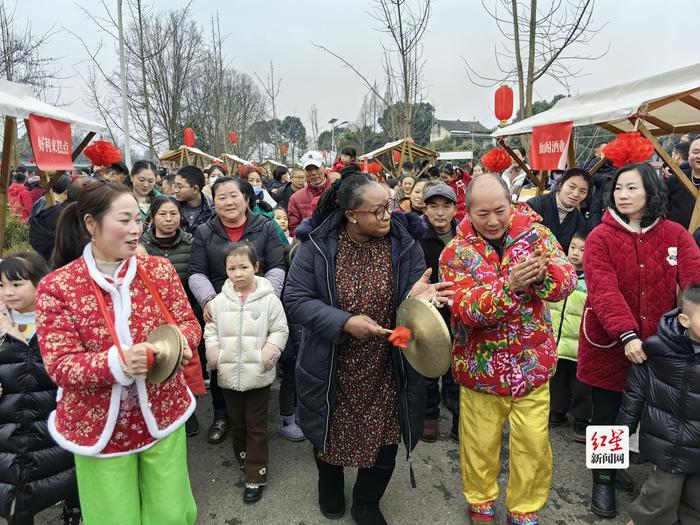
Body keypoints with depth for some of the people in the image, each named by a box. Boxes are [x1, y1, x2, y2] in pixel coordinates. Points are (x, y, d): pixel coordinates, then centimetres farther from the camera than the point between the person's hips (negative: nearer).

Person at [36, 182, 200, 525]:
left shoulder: (160, 270, -4)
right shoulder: (57, 287, -12)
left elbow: (188, 322, 1)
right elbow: (58, 365, -15)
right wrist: (118, 362, -33)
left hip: (162, 415, 2)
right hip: (100, 426, -2)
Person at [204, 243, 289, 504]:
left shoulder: (269, 299, -10)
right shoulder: (219, 300, -2)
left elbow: (280, 330, -4)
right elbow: (210, 331, 7)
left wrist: (268, 353, -16)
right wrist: (213, 354, -6)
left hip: (258, 375, -3)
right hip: (228, 374, 3)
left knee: (256, 427, 8)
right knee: (237, 424, 20)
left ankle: (255, 477, 20)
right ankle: (244, 463, 41)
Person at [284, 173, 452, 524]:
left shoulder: (404, 245, -9)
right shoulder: (317, 246, -15)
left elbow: (412, 301, -6)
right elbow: (295, 300, -15)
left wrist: (416, 298, -31)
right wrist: (343, 322, -26)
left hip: (385, 370, 1)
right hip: (331, 369, -1)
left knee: (383, 439, 15)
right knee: (331, 433, 22)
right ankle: (330, 485, 56)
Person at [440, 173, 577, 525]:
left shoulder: (534, 232, -3)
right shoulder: (455, 253, -10)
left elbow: (567, 280, -10)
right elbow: (467, 310, -21)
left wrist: (542, 274, -32)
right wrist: (509, 285, -36)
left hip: (533, 364, 2)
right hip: (480, 368, -1)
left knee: (533, 446, 11)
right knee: (481, 444, 15)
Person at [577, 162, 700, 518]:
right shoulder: (600, 237, -8)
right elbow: (604, 290, -21)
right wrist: (627, 334, -34)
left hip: (655, 346, 3)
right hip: (609, 344, -2)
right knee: (606, 415, 10)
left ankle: (616, 463, 42)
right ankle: (603, 478, 32)